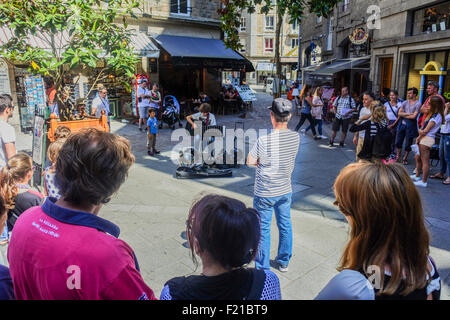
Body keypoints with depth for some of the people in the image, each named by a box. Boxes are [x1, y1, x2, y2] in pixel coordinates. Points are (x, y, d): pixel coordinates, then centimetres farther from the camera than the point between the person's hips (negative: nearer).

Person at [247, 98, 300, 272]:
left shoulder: (264, 140, -24)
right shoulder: (296, 137, -8)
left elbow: (250, 161, -11)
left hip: (265, 194, -5)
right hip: (285, 191, 5)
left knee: (263, 230, 10)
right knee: (285, 226, 20)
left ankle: (263, 269, 23)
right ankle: (284, 262, 38)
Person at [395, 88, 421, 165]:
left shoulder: (418, 104, -6)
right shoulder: (405, 102, 8)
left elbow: (414, 116, -15)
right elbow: (399, 113, 0)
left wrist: (403, 115, -5)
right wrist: (408, 114, -12)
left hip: (411, 124, -4)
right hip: (402, 123, 4)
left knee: (408, 143, 5)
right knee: (398, 141, 8)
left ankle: (405, 158, 19)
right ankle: (398, 156, 26)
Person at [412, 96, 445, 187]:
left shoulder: (436, 116, -16)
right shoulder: (432, 114, 15)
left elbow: (426, 130, -16)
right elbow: (423, 128, 17)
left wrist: (419, 138, -5)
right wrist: (420, 130, 0)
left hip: (427, 139, -10)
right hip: (424, 139, 10)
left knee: (425, 161, -5)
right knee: (418, 158, 19)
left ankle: (423, 182, 1)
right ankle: (417, 176, 32)